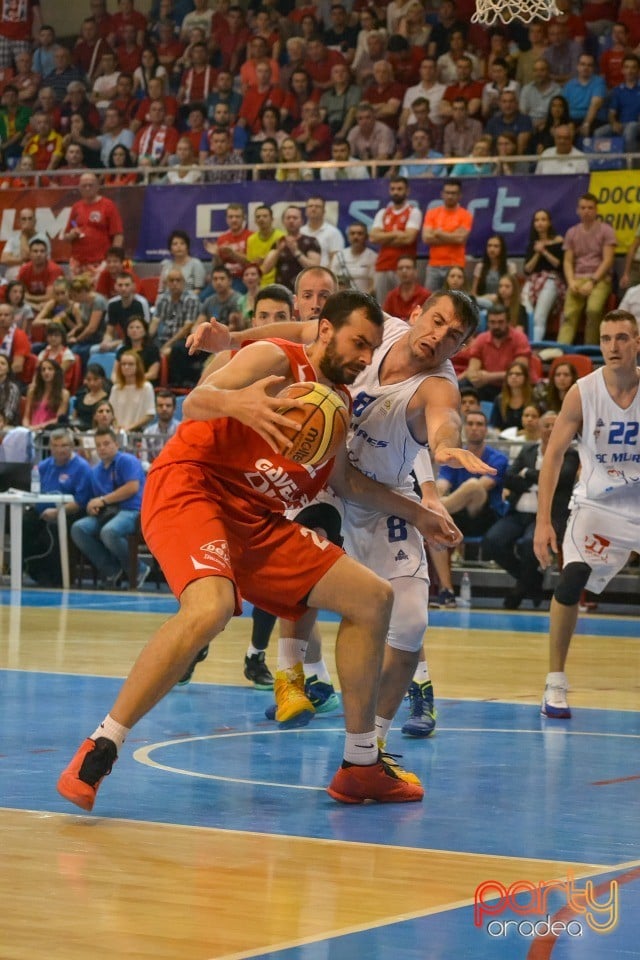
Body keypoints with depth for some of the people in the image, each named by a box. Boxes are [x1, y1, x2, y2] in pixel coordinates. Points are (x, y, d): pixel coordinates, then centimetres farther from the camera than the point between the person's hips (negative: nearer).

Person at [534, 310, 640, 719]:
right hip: (598, 503, -1)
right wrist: (543, 522, -14)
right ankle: (556, 684, -8)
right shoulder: (583, 393, -11)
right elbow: (554, 455, -7)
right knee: (571, 579, -20)